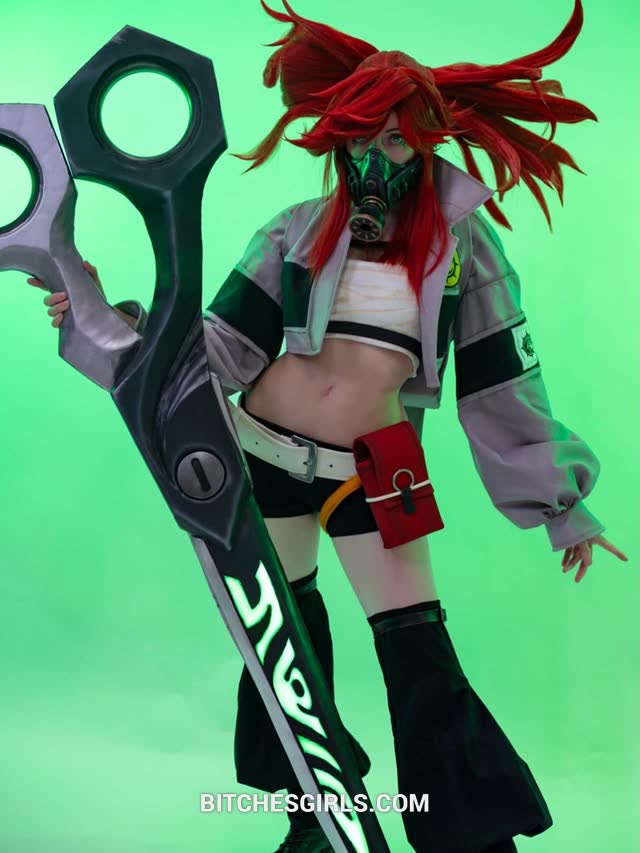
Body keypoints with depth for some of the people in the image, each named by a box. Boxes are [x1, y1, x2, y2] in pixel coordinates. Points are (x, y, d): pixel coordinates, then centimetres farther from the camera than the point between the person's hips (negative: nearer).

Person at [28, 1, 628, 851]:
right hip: (266, 453, 3)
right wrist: (116, 319, -12)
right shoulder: (299, 230, -2)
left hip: (371, 470, -2)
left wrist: (561, 503, 2)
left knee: (421, 658, -4)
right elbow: (219, 342, 0)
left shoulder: (462, 243, -5)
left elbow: (502, 387, -1)